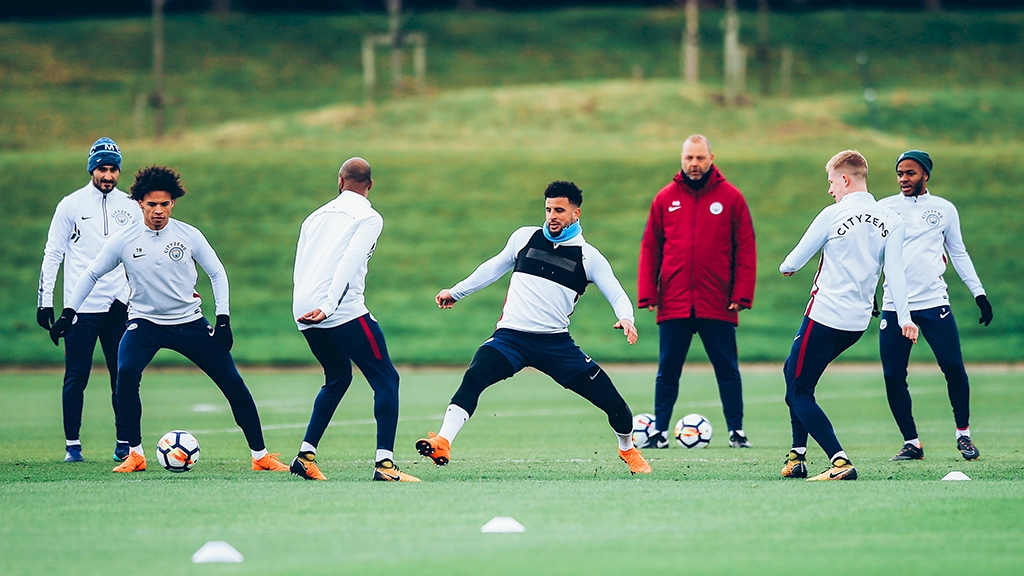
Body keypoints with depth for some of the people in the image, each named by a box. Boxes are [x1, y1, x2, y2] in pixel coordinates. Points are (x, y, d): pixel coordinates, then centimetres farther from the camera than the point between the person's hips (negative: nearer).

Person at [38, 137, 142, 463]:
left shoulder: (129, 207, 8)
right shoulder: (71, 205, 1)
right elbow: (52, 254, 2)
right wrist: (45, 301, -2)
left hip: (119, 305, 2)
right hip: (80, 307, -2)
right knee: (76, 377, -1)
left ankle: (125, 442, 7)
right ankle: (72, 444, 7)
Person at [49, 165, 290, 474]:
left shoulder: (189, 235, -7)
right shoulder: (124, 240, -8)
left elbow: (217, 273, 3)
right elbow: (92, 274, 3)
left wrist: (223, 319, -5)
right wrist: (68, 313, -4)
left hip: (190, 321, 1)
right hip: (144, 322, -1)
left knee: (232, 382, -4)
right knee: (126, 373, -28)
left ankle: (261, 456, 10)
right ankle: (135, 454, -14)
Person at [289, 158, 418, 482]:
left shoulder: (317, 216, 22)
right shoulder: (368, 217, 2)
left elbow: (300, 265, 19)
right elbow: (349, 263, -11)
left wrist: (308, 307, 17)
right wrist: (328, 307, -18)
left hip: (303, 311, 7)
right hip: (344, 310, -7)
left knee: (338, 377, 26)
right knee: (386, 379, -2)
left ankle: (305, 456, 20)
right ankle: (384, 464, -15)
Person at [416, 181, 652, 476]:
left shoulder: (588, 257, 5)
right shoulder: (525, 237, 10)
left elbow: (617, 296, 2)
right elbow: (495, 267, 25)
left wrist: (626, 319, -21)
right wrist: (456, 292, 29)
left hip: (555, 342, 0)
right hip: (510, 337, 0)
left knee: (612, 401, -3)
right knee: (474, 376, -31)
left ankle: (628, 449, 27)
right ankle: (442, 443, -37)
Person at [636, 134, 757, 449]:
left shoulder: (731, 198, 1)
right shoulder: (665, 199, 6)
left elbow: (746, 249, 0)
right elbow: (650, 248, 7)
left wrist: (741, 294, -7)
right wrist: (648, 294, -1)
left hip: (717, 304, -2)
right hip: (673, 304, 2)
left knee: (727, 369, 3)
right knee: (667, 371, 6)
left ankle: (736, 431, 8)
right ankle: (660, 432, 12)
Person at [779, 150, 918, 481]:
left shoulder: (833, 216, -10)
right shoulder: (891, 221, 4)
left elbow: (796, 259, -2)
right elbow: (894, 273, -3)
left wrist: (786, 267, 20)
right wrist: (905, 319, -3)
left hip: (825, 315, -7)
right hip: (859, 322, 7)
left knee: (799, 391, 0)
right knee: (794, 372, 24)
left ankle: (840, 463, -17)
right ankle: (798, 456, 22)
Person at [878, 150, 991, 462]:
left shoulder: (944, 209, 9)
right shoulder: (883, 209, 8)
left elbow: (959, 254, 16)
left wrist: (979, 293, 11)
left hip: (934, 303, 0)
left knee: (954, 368, -8)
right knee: (893, 376, -4)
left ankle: (963, 434, 10)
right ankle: (912, 442, 7)